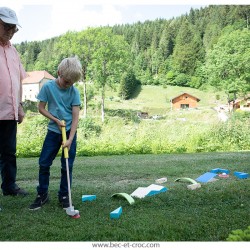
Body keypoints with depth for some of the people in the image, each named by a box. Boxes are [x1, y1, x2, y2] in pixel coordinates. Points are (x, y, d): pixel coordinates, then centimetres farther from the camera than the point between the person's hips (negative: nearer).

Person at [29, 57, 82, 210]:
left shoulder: (74, 91, -8)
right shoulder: (48, 87, -7)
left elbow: (76, 117, -11)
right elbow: (41, 108, -1)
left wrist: (70, 139, -18)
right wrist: (56, 120, -14)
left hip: (70, 131, -1)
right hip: (53, 131, 1)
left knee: (67, 166, 3)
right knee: (44, 163, 3)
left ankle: (64, 195, 19)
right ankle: (42, 194, 20)